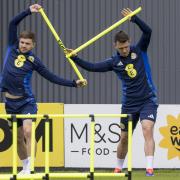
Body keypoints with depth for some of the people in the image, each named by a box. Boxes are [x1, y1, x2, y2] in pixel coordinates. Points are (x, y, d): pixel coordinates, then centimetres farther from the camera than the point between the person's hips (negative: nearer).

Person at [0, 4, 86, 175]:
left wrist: (73, 83, -3)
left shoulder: (33, 61, -2)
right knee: (18, 137, 11)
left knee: (27, 131, -23)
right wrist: (29, 11, -3)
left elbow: (52, 78, 2)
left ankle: (30, 168, -26)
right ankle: (25, 167, 26)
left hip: (26, 101, -3)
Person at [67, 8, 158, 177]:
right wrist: (75, 58, -10)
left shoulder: (139, 50, -3)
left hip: (148, 100, -2)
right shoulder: (114, 62, -2)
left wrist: (134, 18, -27)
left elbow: (147, 31, -15)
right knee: (124, 138, 10)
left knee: (147, 130, -22)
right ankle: (118, 167, 30)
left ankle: (149, 168, -26)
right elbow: (91, 67, -3)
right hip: (129, 104, 2)